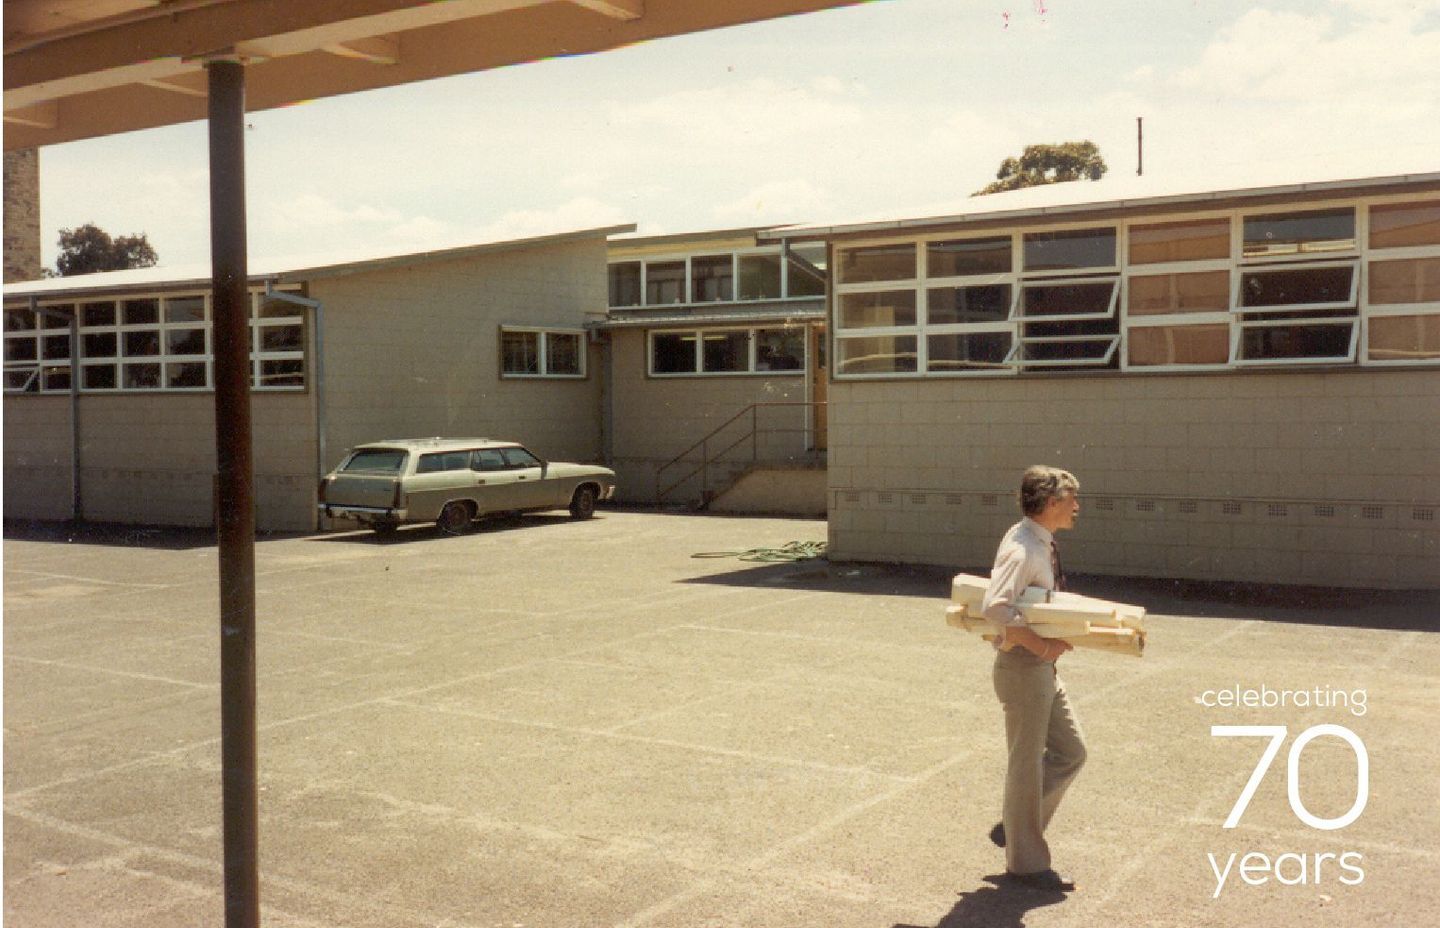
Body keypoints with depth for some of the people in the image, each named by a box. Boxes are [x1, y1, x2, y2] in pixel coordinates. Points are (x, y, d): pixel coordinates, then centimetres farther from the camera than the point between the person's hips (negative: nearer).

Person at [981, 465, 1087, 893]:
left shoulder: (1040, 543, 9)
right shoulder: (1023, 549, -22)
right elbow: (996, 607, -35)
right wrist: (1040, 644, -29)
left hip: (1043, 666, 10)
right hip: (1023, 666, -10)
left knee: (1070, 752, 16)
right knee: (1027, 764, 3)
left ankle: (1013, 826, 27)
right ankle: (1026, 861, 17)